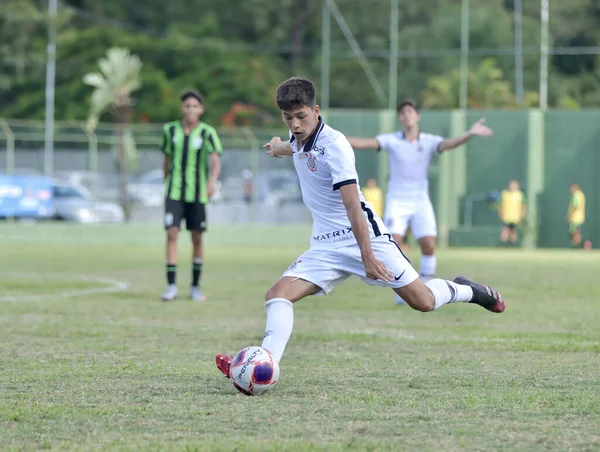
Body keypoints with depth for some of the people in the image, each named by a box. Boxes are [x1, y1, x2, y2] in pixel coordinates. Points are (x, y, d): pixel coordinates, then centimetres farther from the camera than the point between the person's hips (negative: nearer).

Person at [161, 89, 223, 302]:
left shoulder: (207, 133, -4)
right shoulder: (170, 130, 3)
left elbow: (215, 159, -17)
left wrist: (212, 180, -36)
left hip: (197, 194, -1)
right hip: (174, 193, 1)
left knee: (197, 238, 5)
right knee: (172, 234, -13)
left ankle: (195, 287, 17)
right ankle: (171, 286, -13)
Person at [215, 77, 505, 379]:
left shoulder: (333, 145, -20)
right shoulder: (299, 137, 3)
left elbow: (352, 205, -26)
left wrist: (368, 257, -31)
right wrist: (281, 147, 54)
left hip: (365, 237, -7)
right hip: (325, 246, 7)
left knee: (423, 302, -4)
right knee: (277, 295, -15)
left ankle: (465, 291, 27)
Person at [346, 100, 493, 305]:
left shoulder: (429, 141, -4)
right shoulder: (391, 140, -5)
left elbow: (450, 143, -23)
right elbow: (363, 143, -14)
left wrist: (470, 133, -43)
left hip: (421, 203, 1)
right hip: (396, 202, -1)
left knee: (428, 245, -12)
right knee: (392, 244, -18)